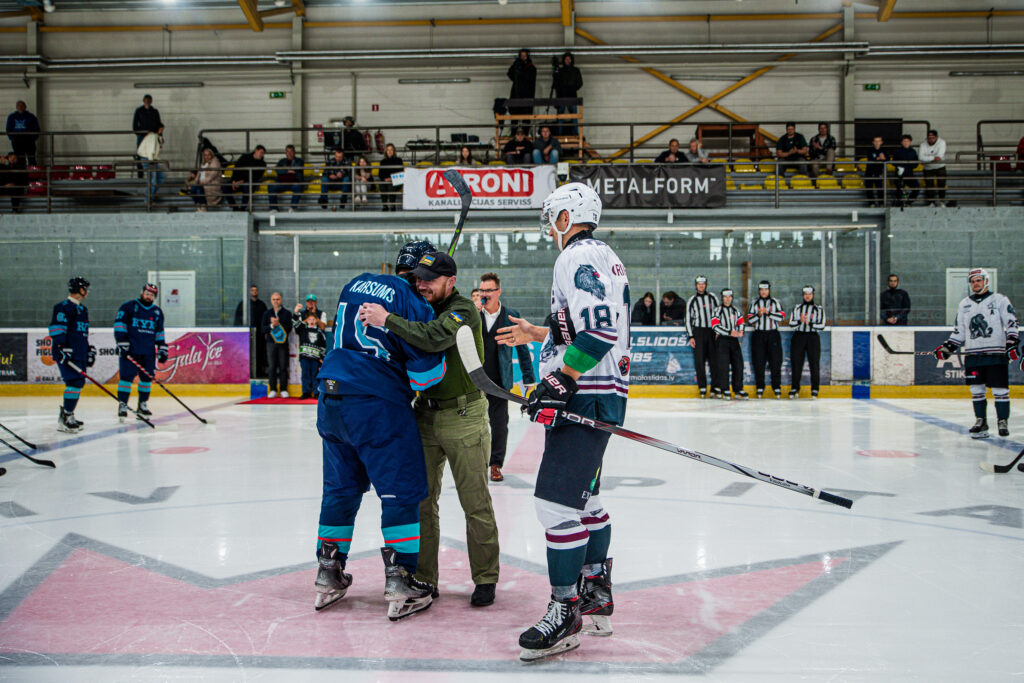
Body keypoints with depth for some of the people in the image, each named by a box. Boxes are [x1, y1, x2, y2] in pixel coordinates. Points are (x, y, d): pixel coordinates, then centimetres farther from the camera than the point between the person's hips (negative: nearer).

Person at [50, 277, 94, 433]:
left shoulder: (82, 309, 22)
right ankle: (64, 419, -17)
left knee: (78, 383, 12)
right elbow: (56, 328, -18)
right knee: (75, 382, -17)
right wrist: (62, 347, -24)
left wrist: (89, 349, 28)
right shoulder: (64, 307, -9)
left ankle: (68, 416, 20)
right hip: (67, 354, -10)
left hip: (79, 354, 10)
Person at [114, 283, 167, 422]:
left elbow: (159, 332, 20)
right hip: (130, 350, -5)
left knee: (147, 378, 5)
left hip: (149, 352, 5)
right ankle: (122, 405, -6)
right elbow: (119, 324, -5)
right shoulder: (128, 306, 0)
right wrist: (122, 343, -13)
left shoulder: (157, 312, 15)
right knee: (126, 376, -9)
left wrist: (162, 348, 12)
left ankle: (142, 406, 15)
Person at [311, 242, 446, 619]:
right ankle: (400, 583, 2)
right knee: (403, 490, 2)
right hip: (378, 405, -7)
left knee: (340, 487, 17)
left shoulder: (356, 285, 13)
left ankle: (328, 577, 24)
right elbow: (426, 371, -12)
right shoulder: (413, 304, -9)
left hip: (331, 400, 8)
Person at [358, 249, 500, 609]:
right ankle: (422, 578, 19)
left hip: (463, 416, -7)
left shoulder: (463, 310, -13)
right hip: (425, 413, 7)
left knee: (475, 502, 0)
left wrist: (387, 320, -30)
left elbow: (434, 338, -32)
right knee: (420, 500, 7)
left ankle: (485, 578, 13)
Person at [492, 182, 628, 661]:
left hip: (586, 395, -11)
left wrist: (559, 379, -25)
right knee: (583, 495, 19)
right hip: (602, 393, 11)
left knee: (557, 498, -12)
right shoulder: (603, 257, 21)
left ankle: (564, 614, -8)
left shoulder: (578, 256, -12)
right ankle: (596, 599, 29)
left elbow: (599, 328, -24)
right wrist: (538, 334, 33)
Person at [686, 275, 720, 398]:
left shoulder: (712, 297, 9)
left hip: (712, 331, 1)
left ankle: (715, 388, 1)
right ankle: (702, 388, 0)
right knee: (699, 360, -5)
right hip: (698, 331, -1)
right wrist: (690, 336, -2)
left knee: (714, 360, -3)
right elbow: (688, 319, 5)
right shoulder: (692, 300, 6)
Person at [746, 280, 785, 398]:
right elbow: (749, 319, 3)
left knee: (775, 361, -5)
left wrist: (768, 312, -16)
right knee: (758, 362, -1)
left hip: (773, 334, -1)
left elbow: (781, 316, -5)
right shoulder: (754, 303, 9)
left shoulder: (775, 302, 7)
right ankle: (760, 387, 6)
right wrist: (758, 315, -14)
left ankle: (777, 387, 3)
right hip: (758, 335, 1)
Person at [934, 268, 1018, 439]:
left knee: (1000, 389, -2)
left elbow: (1011, 323, -4)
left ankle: (1003, 422, 8)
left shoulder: (1000, 300, 2)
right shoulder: (964, 304, 15)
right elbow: (959, 332, 19)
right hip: (972, 354, 4)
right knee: (976, 390, 6)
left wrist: (1012, 344, -17)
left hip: (996, 353, -4)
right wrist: (947, 348, 9)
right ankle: (981, 421, 15)